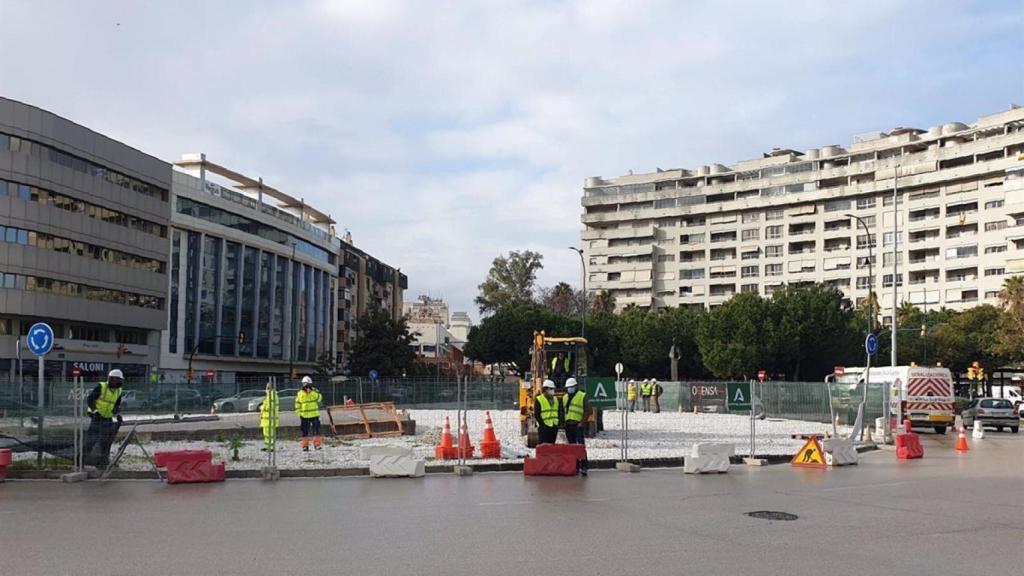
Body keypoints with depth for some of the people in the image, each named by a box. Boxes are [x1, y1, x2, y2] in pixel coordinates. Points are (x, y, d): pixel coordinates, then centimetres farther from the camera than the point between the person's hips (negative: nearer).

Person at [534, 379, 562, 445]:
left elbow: (559, 412, 21)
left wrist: (558, 423, 8)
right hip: (544, 427, -6)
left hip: (554, 427, 6)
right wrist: (542, 424, -13)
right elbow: (536, 414, -8)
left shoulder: (555, 400, 16)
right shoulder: (539, 400, -4)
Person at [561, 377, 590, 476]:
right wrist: (564, 422, 12)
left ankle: (583, 467, -14)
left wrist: (582, 422, -13)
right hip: (568, 425, 6)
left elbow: (587, 410, -6)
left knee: (580, 445, -13)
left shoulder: (583, 396, -1)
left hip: (578, 425, -6)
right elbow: (562, 411, 23)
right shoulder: (564, 397, 18)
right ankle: (575, 467, 16)